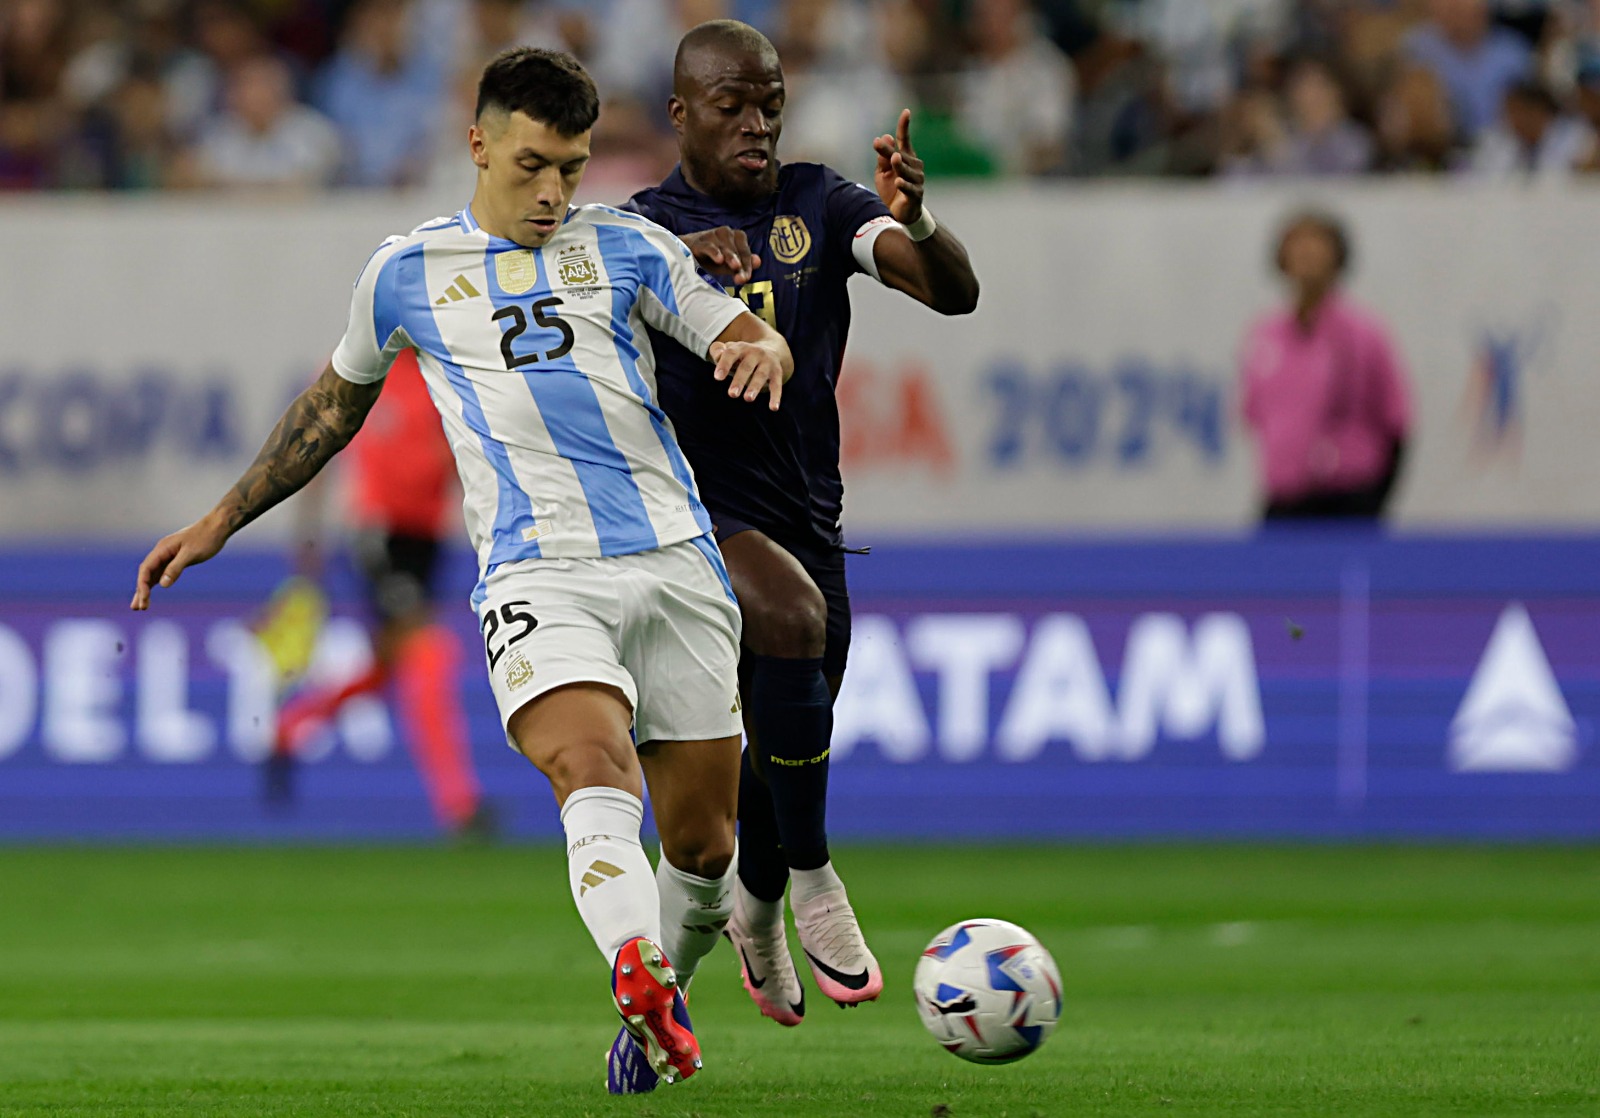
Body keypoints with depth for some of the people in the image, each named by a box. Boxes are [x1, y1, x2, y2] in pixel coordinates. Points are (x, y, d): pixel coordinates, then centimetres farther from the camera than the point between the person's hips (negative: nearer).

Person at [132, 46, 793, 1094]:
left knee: (701, 839, 3)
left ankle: (663, 990, 31)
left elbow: (751, 338, 10)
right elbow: (339, 400, 28)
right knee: (593, 769, -30)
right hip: (536, 570, -2)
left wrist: (760, 351, -16)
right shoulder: (409, 271, 14)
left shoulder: (626, 248, 13)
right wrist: (221, 522, 31)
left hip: (675, 563, 2)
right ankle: (640, 978, -52)